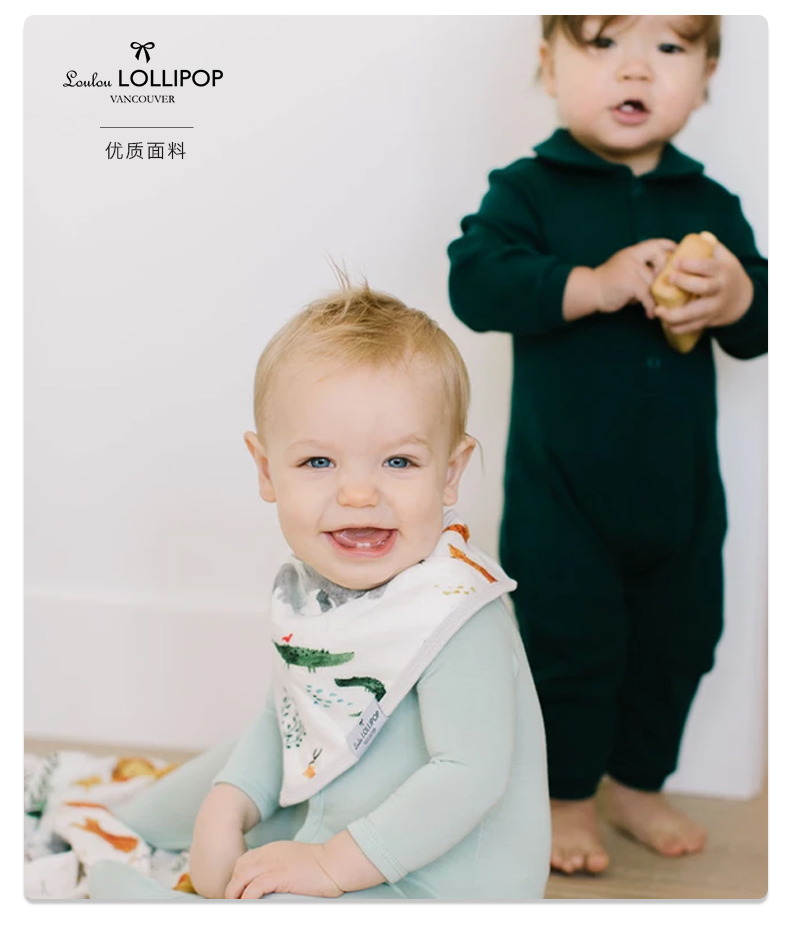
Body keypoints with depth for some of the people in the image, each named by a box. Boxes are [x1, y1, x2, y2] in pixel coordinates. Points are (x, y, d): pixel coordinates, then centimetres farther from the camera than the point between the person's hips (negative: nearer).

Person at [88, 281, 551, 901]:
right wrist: (226, 810, -5)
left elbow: (470, 773, -30)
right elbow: (286, 717, 9)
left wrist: (333, 865, -26)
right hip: (326, 815, 8)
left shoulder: (460, 618, -28)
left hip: (436, 882, -8)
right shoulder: (308, 587, -2)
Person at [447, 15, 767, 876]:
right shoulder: (529, 189, -7)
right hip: (562, 489, -4)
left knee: (678, 642, 15)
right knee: (571, 646, 3)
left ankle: (637, 783, 36)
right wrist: (593, 283, -31)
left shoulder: (712, 207, 4)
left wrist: (736, 297, -20)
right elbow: (474, 281, -21)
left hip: (680, 489, 5)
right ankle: (567, 799, 24)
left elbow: (759, 327, 4)